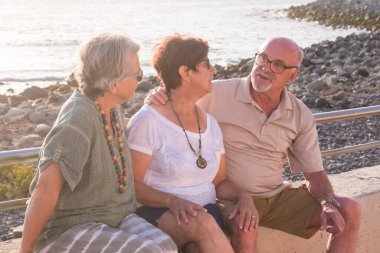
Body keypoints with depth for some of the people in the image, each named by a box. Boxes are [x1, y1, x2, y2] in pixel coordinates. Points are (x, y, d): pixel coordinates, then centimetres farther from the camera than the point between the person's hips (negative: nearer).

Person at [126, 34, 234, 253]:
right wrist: (172, 200, -24)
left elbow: (220, 180, 17)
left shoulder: (210, 123, 13)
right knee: (203, 225, -35)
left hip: (205, 211, 4)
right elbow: (132, 184, -8)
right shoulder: (148, 120, -7)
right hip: (157, 213, -4)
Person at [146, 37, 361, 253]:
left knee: (349, 211, -7)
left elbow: (314, 173, 6)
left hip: (278, 195, 5)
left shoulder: (301, 116, 3)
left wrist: (329, 205, -13)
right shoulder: (218, 94, -10)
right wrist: (157, 95, -26)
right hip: (228, 198, -5)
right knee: (245, 227, -39)